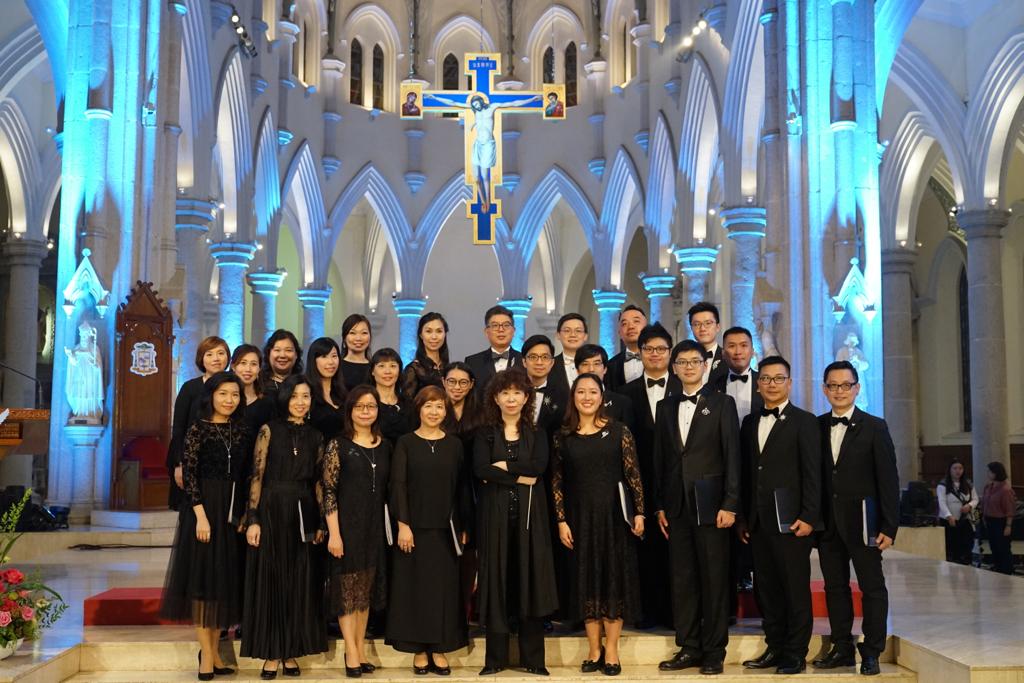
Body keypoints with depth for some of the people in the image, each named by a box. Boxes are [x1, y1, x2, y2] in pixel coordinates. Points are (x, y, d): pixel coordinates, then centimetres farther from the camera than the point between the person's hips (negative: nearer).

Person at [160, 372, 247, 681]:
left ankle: (213, 650, 16)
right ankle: (206, 653, 3)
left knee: (226, 579, 8)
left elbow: (244, 475, 10)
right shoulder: (198, 429, -4)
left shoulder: (240, 430, 9)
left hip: (233, 511, 5)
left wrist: (245, 514, 3)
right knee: (203, 576, -2)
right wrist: (201, 515, -17)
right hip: (203, 508, -5)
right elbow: (189, 474, -10)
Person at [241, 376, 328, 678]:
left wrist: (321, 523, 3)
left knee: (300, 583, 5)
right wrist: (252, 520, -12)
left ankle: (291, 653, 15)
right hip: (272, 511, -3)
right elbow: (256, 476, -5)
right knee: (271, 581, 1)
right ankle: (271, 655, 8)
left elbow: (318, 482, 10)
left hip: (304, 515, 3)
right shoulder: (269, 431, 0)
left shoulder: (315, 437, 9)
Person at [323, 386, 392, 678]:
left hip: (375, 527, 4)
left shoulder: (384, 446, 8)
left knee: (367, 589, 9)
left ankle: (361, 648, 17)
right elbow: (329, 491, -9)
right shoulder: (338, 445, -5)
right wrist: (334, 533, -14)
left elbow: (388, 490, 11)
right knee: (348, 588, -1)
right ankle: (351, 652, 3)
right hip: (347, 525, -4)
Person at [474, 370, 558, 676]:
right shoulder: (485, 434, 8)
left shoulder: (537, 434, 11)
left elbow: (539, 466, -8)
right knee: (497, 581, 1)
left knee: (530, 580, 1)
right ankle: (496, 657, 9)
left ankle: (532, 657, 9)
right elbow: (480, 469, -9)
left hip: (529, 514, 1)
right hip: (495, 514, -1)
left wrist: (503, 466, -10)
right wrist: (520, 477, -12)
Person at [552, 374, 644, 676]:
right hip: (580, 515, 1)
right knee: (586, 579, 5)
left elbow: (633, 474, -2)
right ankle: (594, 650, 14)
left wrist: (639, 512, -7)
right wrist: (561, 520, -1)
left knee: (615, 577, 3)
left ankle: (611, 650, 12)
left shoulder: (619, 431, -1)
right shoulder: (563, 436, 3)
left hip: (615, 514, -1)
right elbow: (557, 481, 4)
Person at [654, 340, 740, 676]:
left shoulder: (722, 404, 1)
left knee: (714, 579, 1)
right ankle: (688, 648, 16)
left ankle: (714, 652, 9)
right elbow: (660, 459, 13)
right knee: (682, 579, 7)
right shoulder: (666, 407, 13)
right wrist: (660, 505, 9)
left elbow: (732, 457, -4)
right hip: (677, 506, 4)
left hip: (710, 504, -4)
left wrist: (729, 505, -11)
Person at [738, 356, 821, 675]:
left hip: (790, 520, -5)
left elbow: (812, 474, -6)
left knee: (796, 589, 0)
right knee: (766, 589, 8)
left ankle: (795, 654, 6)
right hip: (758, 522, 5)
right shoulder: (749, 423, 15)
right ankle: (775, 648, 17)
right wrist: (743, 517, 10)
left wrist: (808, 517, -13)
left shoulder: (804, 421, -1)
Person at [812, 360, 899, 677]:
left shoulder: (875, 427, -1)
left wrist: (889, 526, -10)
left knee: (872, 587, 2)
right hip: (828, 521, 3)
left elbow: (888, 480, -5)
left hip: (862, 521, -3)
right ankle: (842, 649, 18)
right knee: (835, 586, 9)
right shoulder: (816, 427, 8)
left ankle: (871, 653, 10)